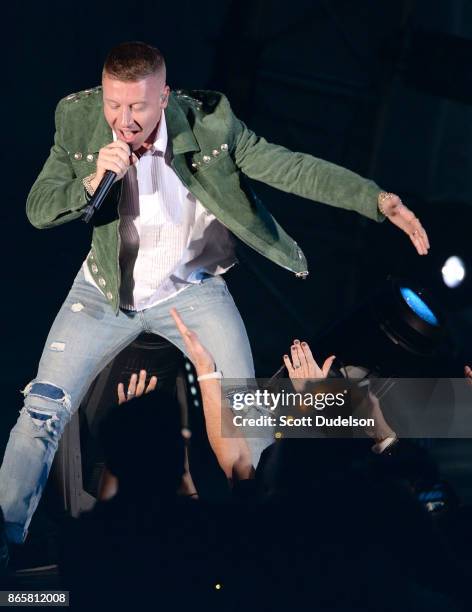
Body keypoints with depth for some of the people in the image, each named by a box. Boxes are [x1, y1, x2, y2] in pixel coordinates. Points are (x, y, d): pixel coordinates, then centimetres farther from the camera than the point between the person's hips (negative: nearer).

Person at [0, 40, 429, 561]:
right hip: (108, 289, 1)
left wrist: (380, 200, -33)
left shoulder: (208, 124, -22)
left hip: (191, 288, -1)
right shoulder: (79, 123, -18)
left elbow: (293, 168, -22)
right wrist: (94, 181, -35)